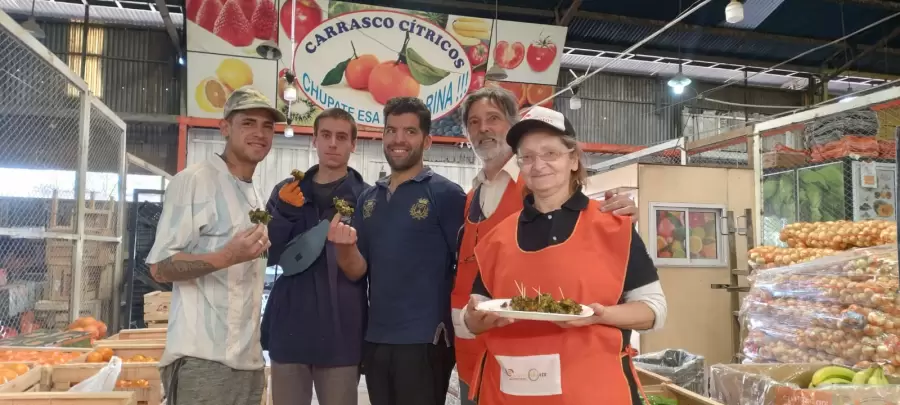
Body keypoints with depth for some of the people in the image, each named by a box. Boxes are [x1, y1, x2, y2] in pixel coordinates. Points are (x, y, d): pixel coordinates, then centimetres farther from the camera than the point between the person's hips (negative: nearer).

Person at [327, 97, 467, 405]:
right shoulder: (368, 198, 8)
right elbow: (357, 272, 6)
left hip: (424, 341, -5)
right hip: (375, 340, 5)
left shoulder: (446, 194, -8)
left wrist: (457, 334, -10)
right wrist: (345, 247, -13)